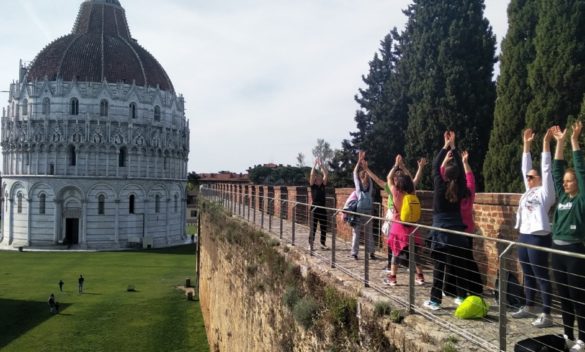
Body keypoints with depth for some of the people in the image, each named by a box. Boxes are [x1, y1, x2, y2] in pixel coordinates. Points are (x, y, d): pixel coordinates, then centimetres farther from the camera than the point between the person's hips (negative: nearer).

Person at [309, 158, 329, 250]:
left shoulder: (323, 185, 6)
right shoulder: (313, 186, -3)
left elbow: (326, 175, -4)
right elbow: (312, 175, -15)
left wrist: (321, 165, -7)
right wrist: (314, 165, -14)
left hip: (323, 209, 4)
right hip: (314, 209, -4)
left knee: (324, 227, 7)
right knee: (313, 228, -1)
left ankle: (323, 244, 17)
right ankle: (310, 245, 3)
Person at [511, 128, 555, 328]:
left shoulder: (545, 192, -5)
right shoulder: (529, 191, 14)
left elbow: (546, 169, -12)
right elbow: (525, 168, 15)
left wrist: (545, 144, -15)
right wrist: (526, 145, 13)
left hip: (539, 238, -8)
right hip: (524, 237, 8)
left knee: (541, 277, -4)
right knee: (528, 276, 16)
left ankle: (546, 315, 2)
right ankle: (529, 308, 27)